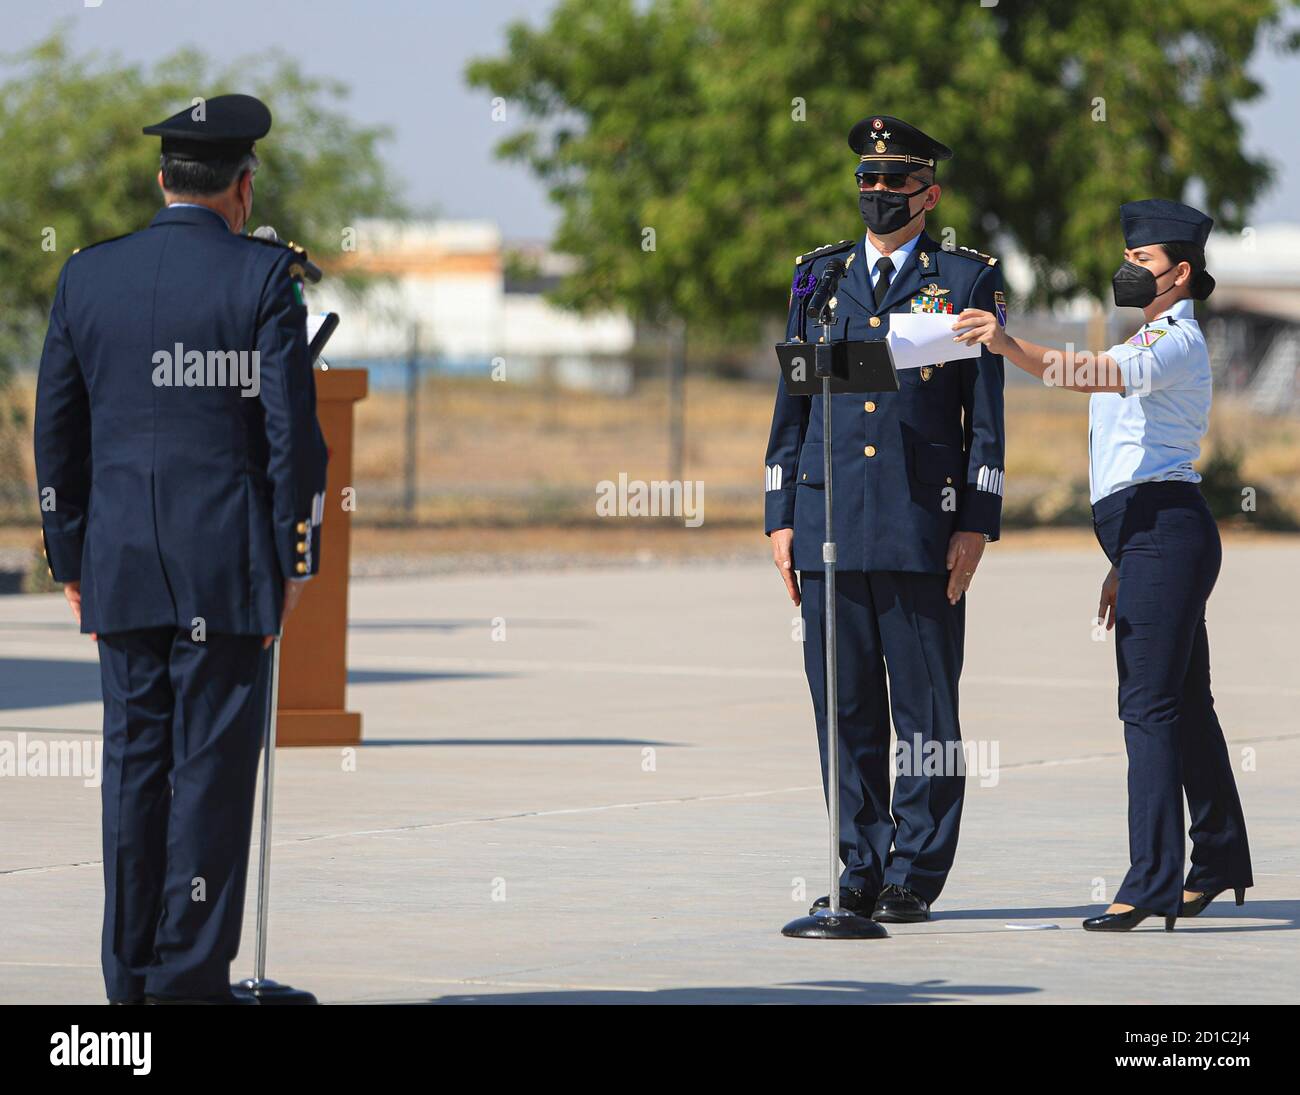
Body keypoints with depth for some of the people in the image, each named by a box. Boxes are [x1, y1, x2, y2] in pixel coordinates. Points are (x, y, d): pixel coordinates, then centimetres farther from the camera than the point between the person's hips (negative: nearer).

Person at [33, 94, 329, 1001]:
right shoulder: (264, 276, -6)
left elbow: (57, 432, 9)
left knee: (135, 761, 8)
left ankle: (132, 975, 10)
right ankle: (190, 977, -2)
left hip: (121, 562, 4)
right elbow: (294, 428, -9)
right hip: (228, 566, -4)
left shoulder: (88, 275, 6)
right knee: (213, 764, -1)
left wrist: (71, 560, 16)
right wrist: (296, 559, -1)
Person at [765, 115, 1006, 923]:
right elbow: (792, 402, 15)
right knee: (844, 709, 5)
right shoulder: (819, 277, 14)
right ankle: (862, 871, 12)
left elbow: (987, 415, 2)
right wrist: (780, 517, 8)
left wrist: (977, 523, -5)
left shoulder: (968, 280, 4)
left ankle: (916, 876, 4)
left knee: (925, 709, -1)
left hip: (923, 529, -3)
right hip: (829, 528, 3)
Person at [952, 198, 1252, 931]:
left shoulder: (1179, 343, -9)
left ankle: (1153, 882, -19)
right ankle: (1219, 859, 27)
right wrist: (1125, 563, 23)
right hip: (1148, 534, 10)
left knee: (1151, 702, -15)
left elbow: (1104, 375, -29)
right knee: (1183, 703, 17)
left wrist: (1014, 347, -42)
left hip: (1166, 531, -10)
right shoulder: (1154, 344, 23)